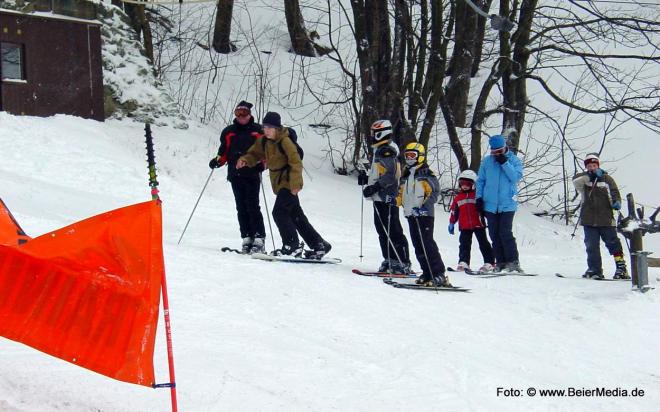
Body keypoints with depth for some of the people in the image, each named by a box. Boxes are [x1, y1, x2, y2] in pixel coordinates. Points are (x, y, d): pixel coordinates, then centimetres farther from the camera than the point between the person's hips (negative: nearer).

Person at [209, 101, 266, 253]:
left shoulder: (258, 131, 7)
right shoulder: (228, 132, 15)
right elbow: (224, 152, 19)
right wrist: (218, 160, 0)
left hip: (252, 174, -3)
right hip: (235, 175, 3)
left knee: (252, 206, -10)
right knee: (241, 208, 2)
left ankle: (259, 239, -11)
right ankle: (247, 238, 4)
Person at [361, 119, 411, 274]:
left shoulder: (387, 151, -13)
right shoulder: (379, 150, 19)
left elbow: (389, 176, -22)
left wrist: (374, 187, -25)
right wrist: (367, 177, 19)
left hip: (386, 198, -11)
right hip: (380, 198, 11)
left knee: (393, 231, -10)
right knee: (382, 231, 12)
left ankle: (403, 263, -10)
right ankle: (390, 261, 17)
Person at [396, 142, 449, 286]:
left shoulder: (427, 174, -5)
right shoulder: (405, 176, 18)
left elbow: (434, 192, -12)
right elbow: (402, 194, 25)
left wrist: (425, 205, -24)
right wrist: (395, 200, 4)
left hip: (425, 214, -8)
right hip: (411, 215, 8)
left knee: (427, 244, -13)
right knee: (418, 246, 6)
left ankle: (439, 275, -14)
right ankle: (427, 273, 11)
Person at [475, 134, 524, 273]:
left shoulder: (514, 160, 3)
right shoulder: (486, 161, 9)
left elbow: (516, 177, -12)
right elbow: (480, 181, 13)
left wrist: (505, 163, -17)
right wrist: (479, 198, 4)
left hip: (507, 204, -3)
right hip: (490, 205, 3)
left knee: (505, 233, -13)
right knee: (494, 234, 4)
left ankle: (513, 261, -7)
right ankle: (501, 262, 10)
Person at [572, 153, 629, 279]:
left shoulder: (607, 179, 6)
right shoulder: (583, 179, 10)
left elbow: (614, 193, 1)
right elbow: (575, 180, -10)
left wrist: (616, 202, -21)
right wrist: (591, 174, -17)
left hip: (606, 219, -2)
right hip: (589, 220, 2)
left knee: (613, 243, -2)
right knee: (592, 246, 4)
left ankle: (621, 267, 3)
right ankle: (595, 270, 12)